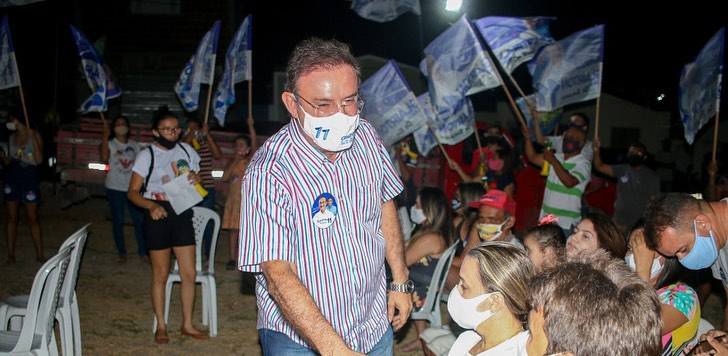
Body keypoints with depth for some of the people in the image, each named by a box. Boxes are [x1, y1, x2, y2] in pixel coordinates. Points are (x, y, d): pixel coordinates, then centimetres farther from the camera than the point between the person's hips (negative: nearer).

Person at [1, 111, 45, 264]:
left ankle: (39, 254, 7)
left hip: (29, 179, -4)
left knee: (32, 218, 0)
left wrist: (32, 138, -20)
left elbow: (39, 160, -14)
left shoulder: (34, 135, -5)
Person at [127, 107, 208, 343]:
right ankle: (160, 326, 18)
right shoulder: (147, 155, -4)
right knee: (161, 274, 4)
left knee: (189, 273, 3)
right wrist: (151, 206, -24)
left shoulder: (186, 151, 7)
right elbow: (133, 192, -5)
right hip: (158, 216, -3)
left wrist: (196, 180, -7)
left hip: (182, 215, 3)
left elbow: (196, 183, 18)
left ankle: (187, 324, 16)